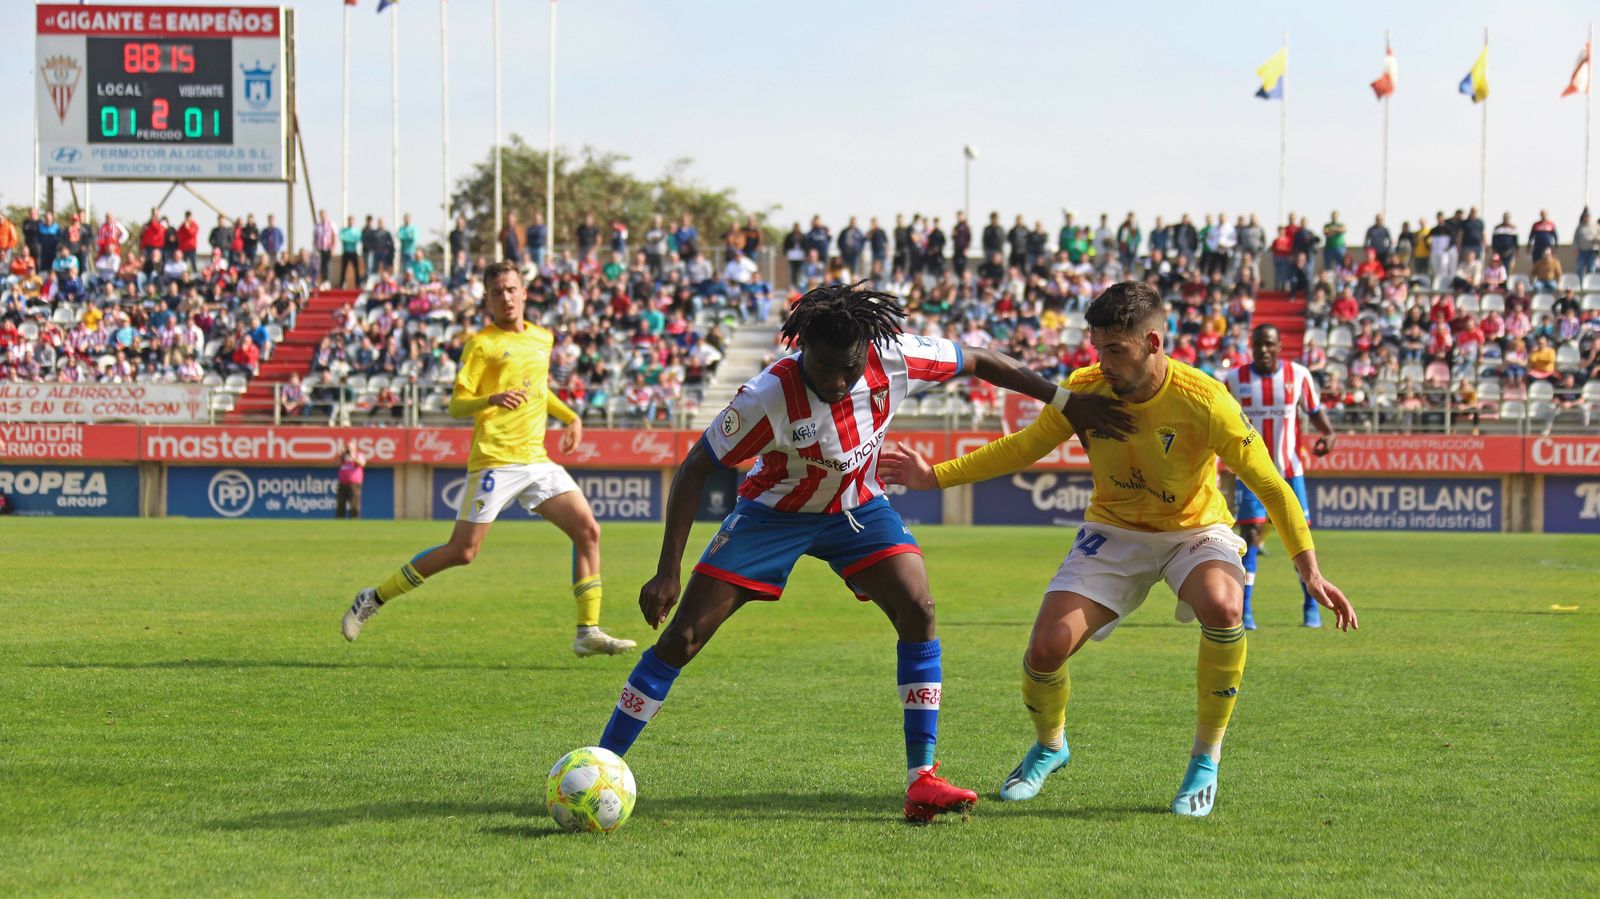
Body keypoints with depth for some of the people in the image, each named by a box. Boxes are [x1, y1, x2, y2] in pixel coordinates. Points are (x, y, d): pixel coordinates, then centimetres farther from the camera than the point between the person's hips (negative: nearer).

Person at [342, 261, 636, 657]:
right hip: (495, 459, -6)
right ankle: (373, 599, 5)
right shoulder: (481, 344, -4)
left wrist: (571, 417, 23)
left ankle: (588, 632, -1)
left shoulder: (542, 339, 16)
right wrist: (493, 399, -26)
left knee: (588, 531, -6)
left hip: (536, 459, 6)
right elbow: (456, 406, -8)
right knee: (462, 551, -9)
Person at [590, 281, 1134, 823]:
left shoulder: (894, 361, -25)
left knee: (917, 610, -20)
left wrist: (1067, 403, -1)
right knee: (681, 638, -11)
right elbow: (695, 470, -24)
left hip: (857, 505, 3)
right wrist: (668, 572, -28)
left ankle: (921, 779, -16)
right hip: (773, 511, -3)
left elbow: (979, 362, -7)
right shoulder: (768, 395, -32)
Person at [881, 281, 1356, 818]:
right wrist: (936, 475, -5)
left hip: (1195, 529, -3)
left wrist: (1309, 571, -21)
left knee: (1222, 607, -37)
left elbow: (1270, 486, -16)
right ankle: (1049, 746, 20)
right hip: (1114, 530, 3)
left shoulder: (1203, 402, -24)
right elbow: (1022, 448, 3)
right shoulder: (1084, 392, -14)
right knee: (1047, 646, -16)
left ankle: (1205, 761, -16)